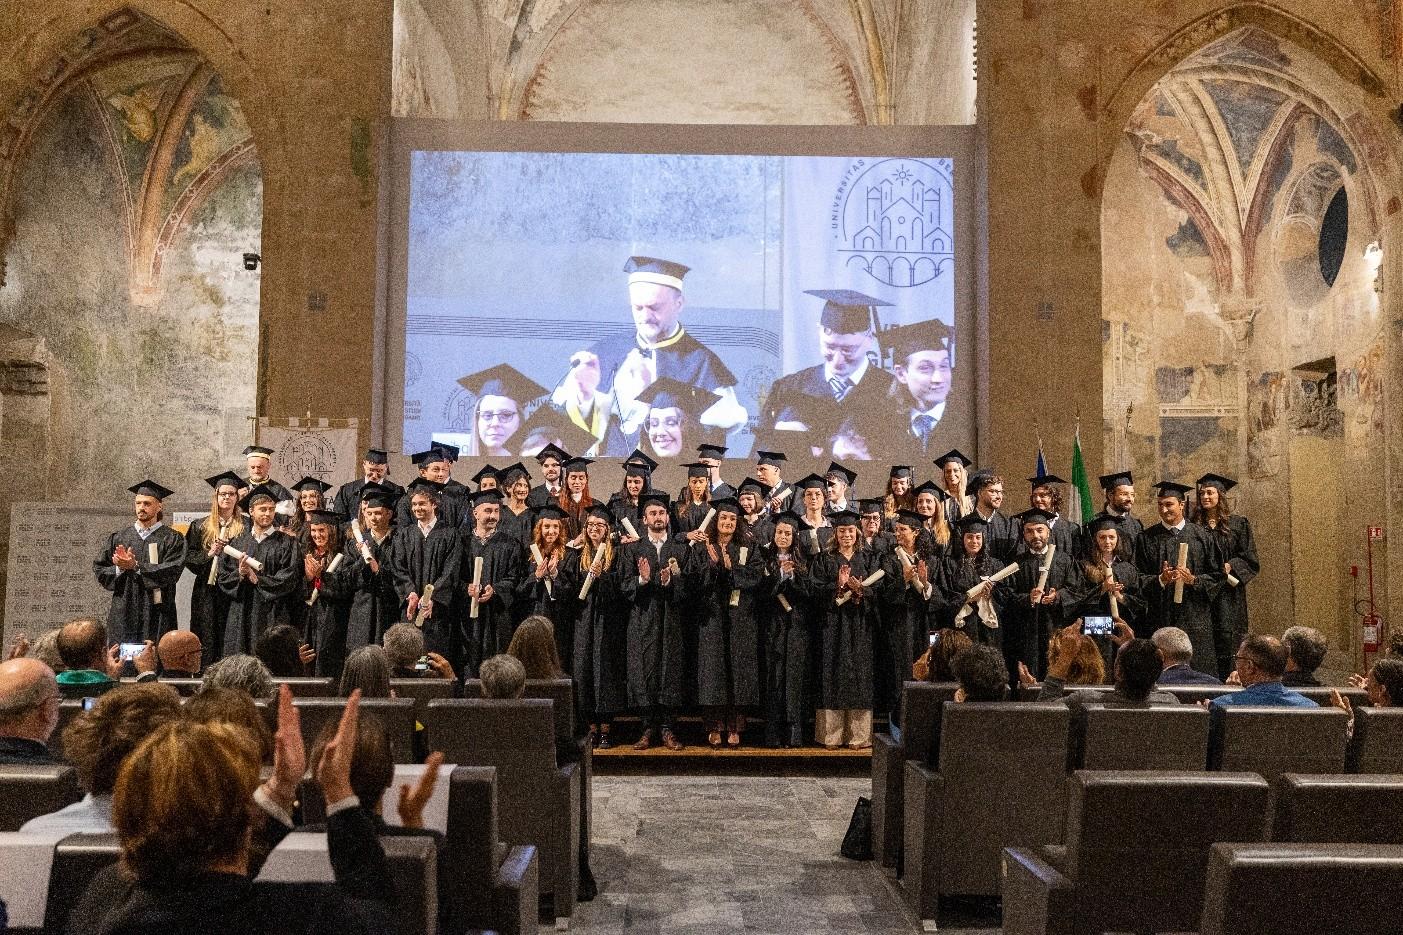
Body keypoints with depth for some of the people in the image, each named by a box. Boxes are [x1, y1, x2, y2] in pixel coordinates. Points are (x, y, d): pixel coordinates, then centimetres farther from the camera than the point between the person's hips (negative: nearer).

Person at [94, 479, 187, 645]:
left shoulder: (172, 539, 2)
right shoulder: (118, 538, 13)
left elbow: (171, 571, -11)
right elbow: (100, 570, 8)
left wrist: (136, 566, -16)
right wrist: (120, 569, -11)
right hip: (124, 614, 3)